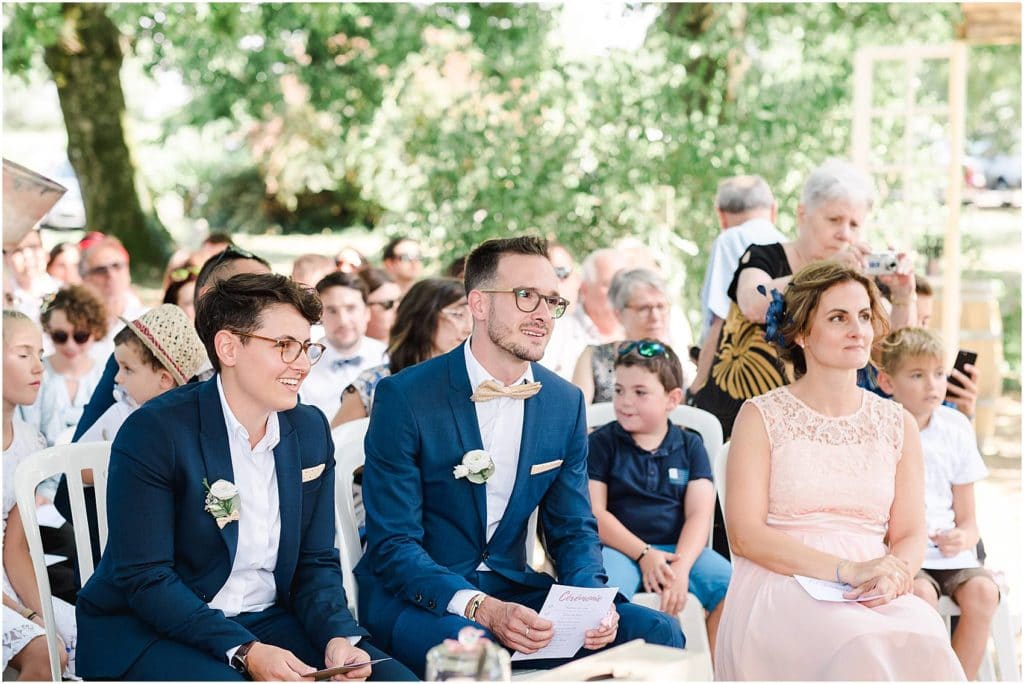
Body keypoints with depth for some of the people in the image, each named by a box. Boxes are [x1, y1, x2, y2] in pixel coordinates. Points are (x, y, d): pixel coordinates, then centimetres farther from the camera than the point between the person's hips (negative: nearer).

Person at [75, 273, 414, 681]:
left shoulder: (311, 431, 5)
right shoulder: (152, 432, -14)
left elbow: (316, 563, 7)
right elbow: (144, 579, -17)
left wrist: (338, 636, -14)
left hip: (267, 621, 6)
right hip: (151, 630, -5)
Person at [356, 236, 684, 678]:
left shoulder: (566, 403, 5)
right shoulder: (403, 397, -12)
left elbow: (573, 529, 9)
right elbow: (393, 544, -15)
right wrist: (480, 608, -31)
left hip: (512, 590, 5)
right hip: (414, 596, -5)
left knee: (658, 632, -13)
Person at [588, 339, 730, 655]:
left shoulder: (690, 446, 12)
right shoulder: (601, 443, 7)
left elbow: (699, 515, 2)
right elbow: (594, 513, -2)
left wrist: (681, 565, -16)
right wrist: (643, 554, -13)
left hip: (679, 548, 2)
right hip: (620, 547, -2)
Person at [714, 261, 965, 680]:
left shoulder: (898, 424, 16)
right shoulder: (761, 417, 4)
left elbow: (910, 534, 13)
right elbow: (744, 534, -5)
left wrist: (895, 571, -12)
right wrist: (846, 570, -16)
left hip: (874, 596, 4)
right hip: (779, 589, -3)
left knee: (927, 642, -31)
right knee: (862, 647, -36)